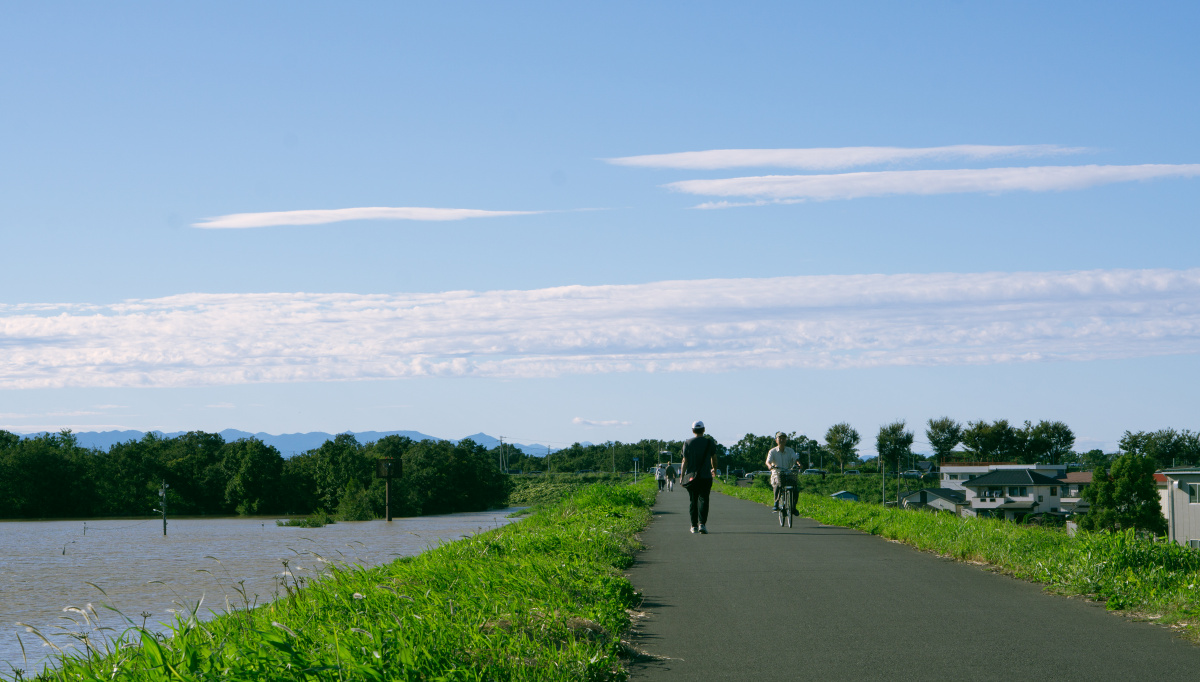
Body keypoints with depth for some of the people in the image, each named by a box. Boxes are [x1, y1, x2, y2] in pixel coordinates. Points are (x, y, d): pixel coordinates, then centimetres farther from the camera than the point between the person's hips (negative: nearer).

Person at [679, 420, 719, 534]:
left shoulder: (687, 443, -1)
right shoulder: (710, 442, 0)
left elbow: (685, 461, -3)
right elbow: (714, 458, 10)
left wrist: (682, 476, 2)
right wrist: (714, 470, 29)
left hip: (691, 476, 1)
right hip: (706, 476, -1)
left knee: (693, 501, 10)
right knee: (703, 499, -4)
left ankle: (694, 526, 13)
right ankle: (702, 524, -19)